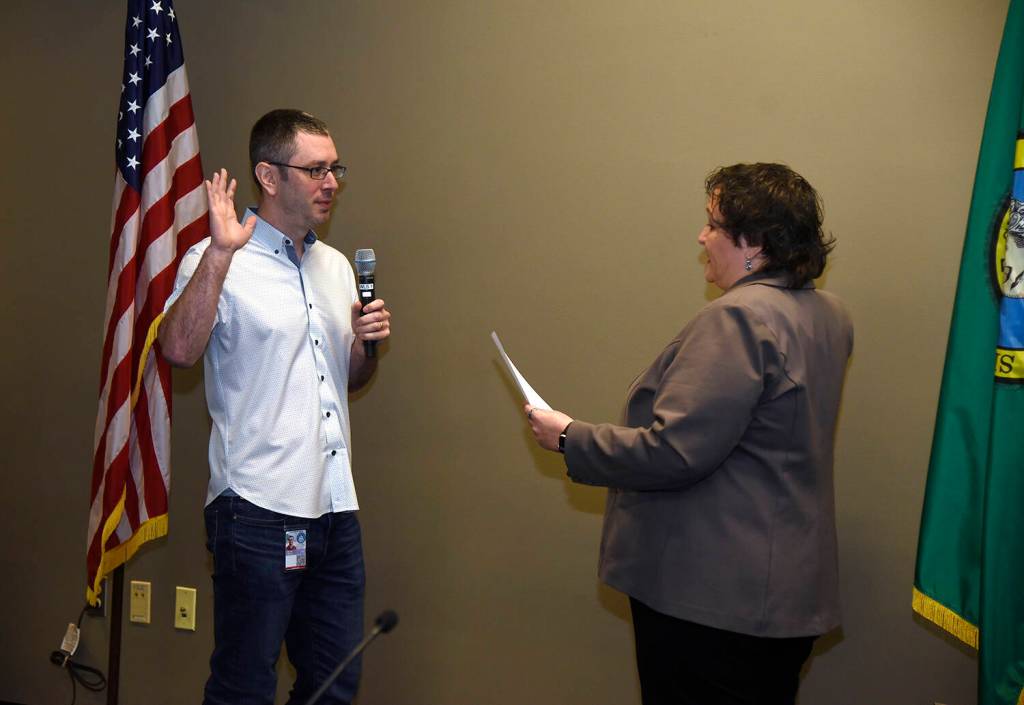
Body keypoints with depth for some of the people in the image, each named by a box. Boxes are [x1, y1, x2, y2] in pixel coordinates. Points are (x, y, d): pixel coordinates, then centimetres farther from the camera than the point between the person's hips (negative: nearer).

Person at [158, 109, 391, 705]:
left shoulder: (336, 266, 17)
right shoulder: (219, 262, -7)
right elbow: (179, 349, -25)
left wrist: (367, 344, 4)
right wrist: (219, 252, -28)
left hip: (336, 509, 7)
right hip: (260, 508, -7)